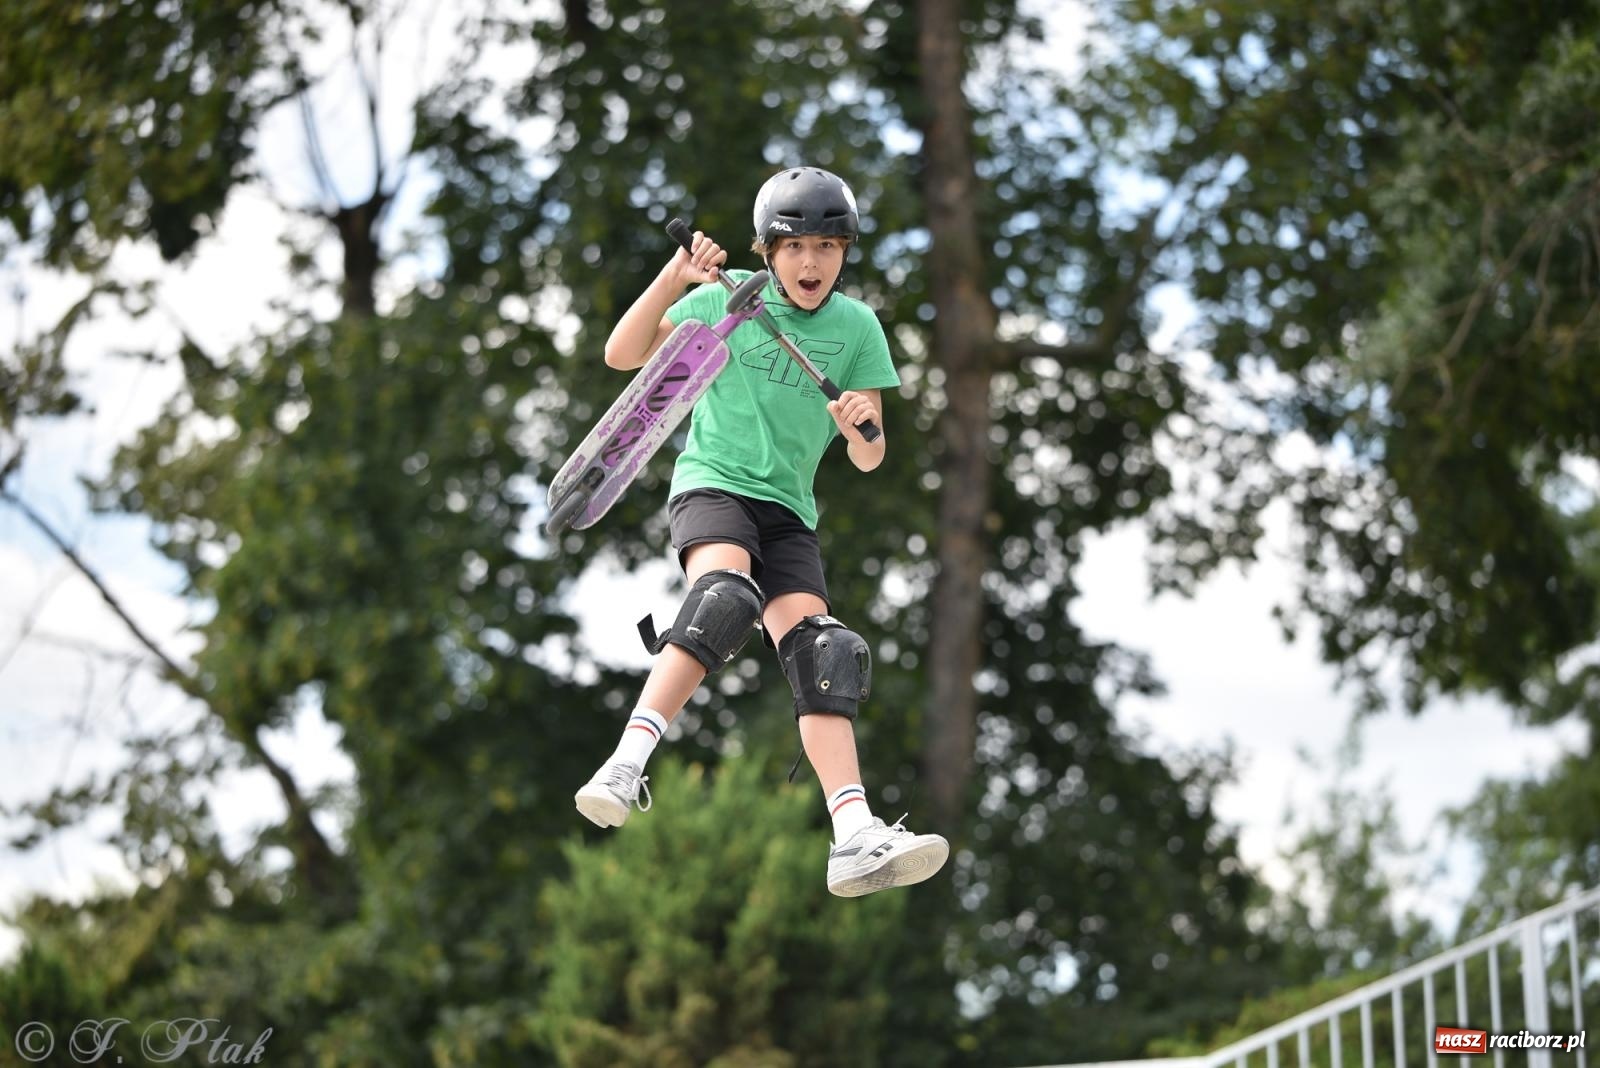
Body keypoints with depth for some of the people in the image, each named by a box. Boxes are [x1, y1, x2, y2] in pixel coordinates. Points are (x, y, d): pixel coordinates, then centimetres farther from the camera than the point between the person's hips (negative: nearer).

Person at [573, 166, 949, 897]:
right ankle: (627, 765, -45)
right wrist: (675, 278, -16)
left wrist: (861, 426, -18)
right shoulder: (729, 298, 0)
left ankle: (855, 839, -22)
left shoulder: (856, 327, 6)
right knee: (726, 594, -35)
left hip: (788, 511, 4)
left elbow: (868, 460, 7)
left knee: (821, 651, -14)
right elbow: (622, 356, -3)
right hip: (711, 484, -4)